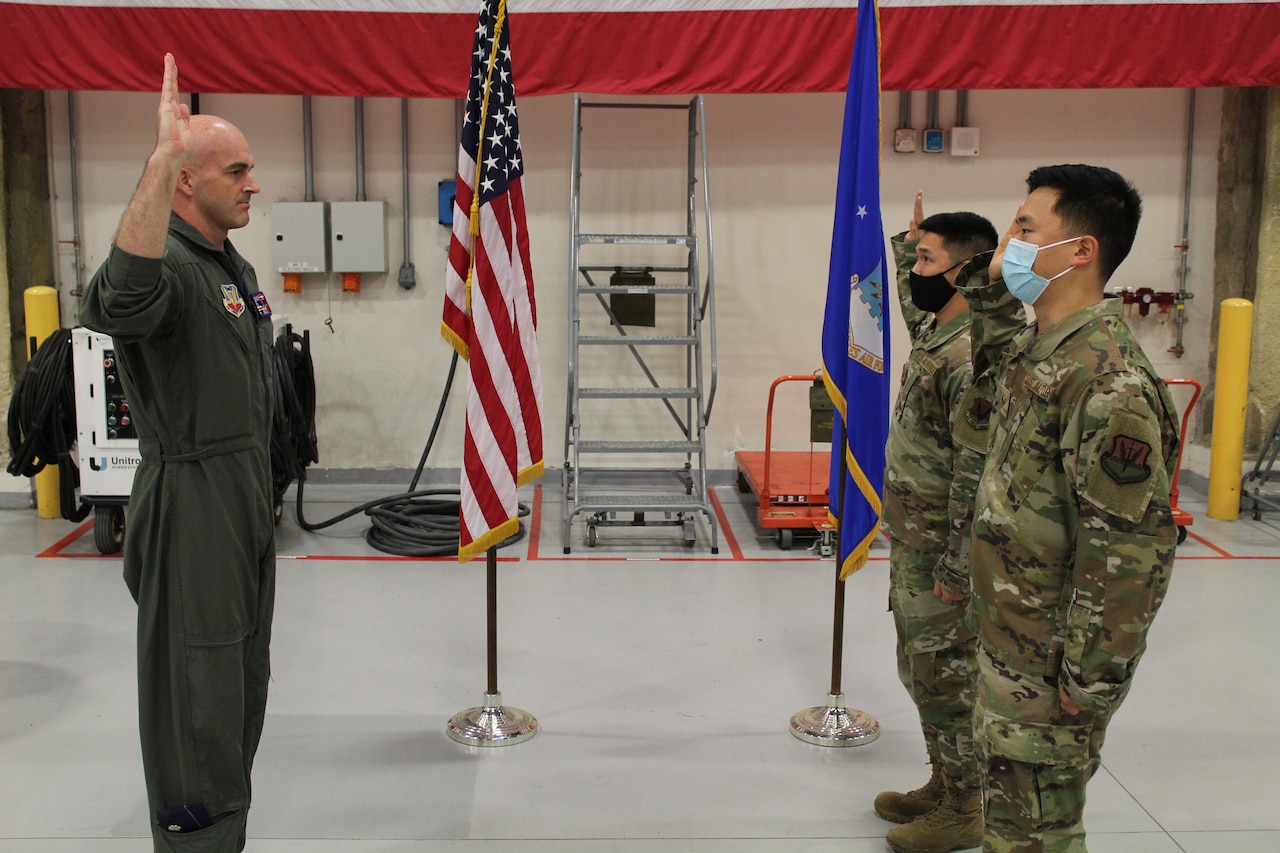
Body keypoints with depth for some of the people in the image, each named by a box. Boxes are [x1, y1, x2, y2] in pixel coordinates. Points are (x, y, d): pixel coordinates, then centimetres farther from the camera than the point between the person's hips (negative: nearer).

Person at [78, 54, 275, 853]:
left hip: (248, 499, 10)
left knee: (243, 689, 19)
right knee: (197, 695, -2)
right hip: (190, 508, -10)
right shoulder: (166, 263, -17)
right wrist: (162, 156, -48)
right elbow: (126, 295, -45)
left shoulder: (236, 268, 14)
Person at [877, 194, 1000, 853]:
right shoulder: (934, 333, 7)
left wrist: (956, 567, -23)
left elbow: (975, 473, -25)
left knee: (947, 676, 3)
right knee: (921, 669, 19)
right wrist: (907, 243, 35)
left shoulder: (972, 354, -23)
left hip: (941, 551, -10)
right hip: (911, 545, 10)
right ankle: (943, 785, 34)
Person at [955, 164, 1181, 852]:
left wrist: (1088, 684, -20)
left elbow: (1132, 550, -24)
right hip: (1006, 640, 9)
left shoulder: (1109, 381, -23)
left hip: (1050, 660, -9)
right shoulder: (1034, 349, 6)